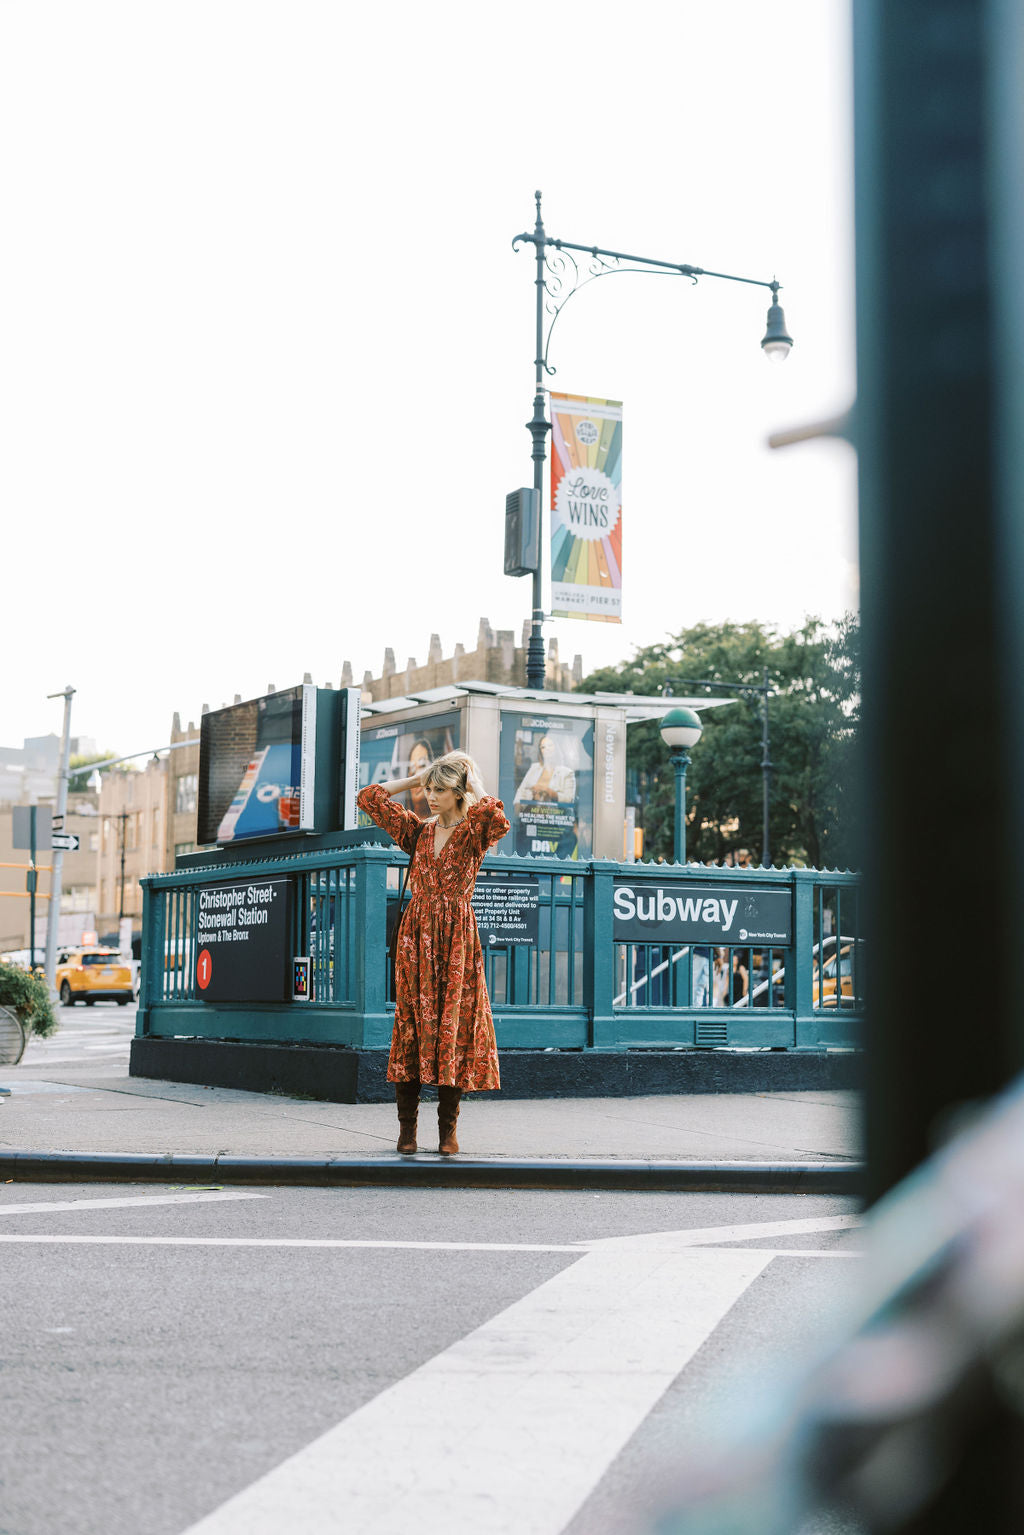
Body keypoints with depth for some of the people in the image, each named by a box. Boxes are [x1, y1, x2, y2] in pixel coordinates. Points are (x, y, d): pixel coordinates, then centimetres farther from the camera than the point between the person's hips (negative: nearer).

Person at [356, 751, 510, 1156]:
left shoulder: (473, 832, -1)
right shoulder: (418, 830, 11)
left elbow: (495, 817, -25)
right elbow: (369, 797, 13)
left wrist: (477, 790, -7)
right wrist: (416, 778, 12)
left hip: (456, 938, -3)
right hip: (416, 935, 3)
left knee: (453, 1026, -1)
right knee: (411, 1025, 1)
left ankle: (448, 1129, 5)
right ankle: (407, 1126, 5)